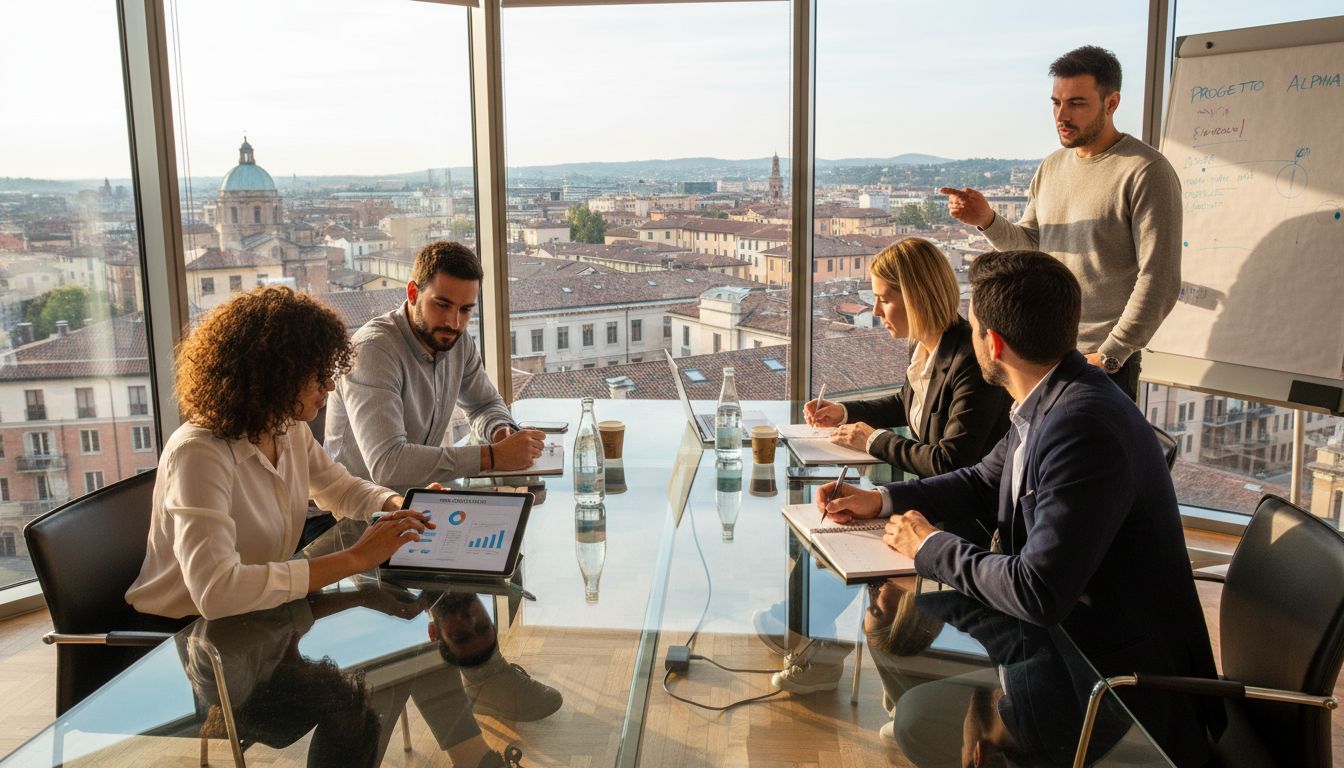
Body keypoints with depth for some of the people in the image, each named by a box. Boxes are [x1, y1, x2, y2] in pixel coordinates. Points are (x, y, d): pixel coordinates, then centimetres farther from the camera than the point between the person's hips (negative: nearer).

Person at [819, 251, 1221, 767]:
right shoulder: (1052, 401, 1)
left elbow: (1037, 593, -30)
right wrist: (881, 501, 3)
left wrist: (932, 547, -15)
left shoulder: (1083, 425, -28)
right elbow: (984, 484, 16)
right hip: (1071, 632, 8)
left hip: (1122, 678, -8)